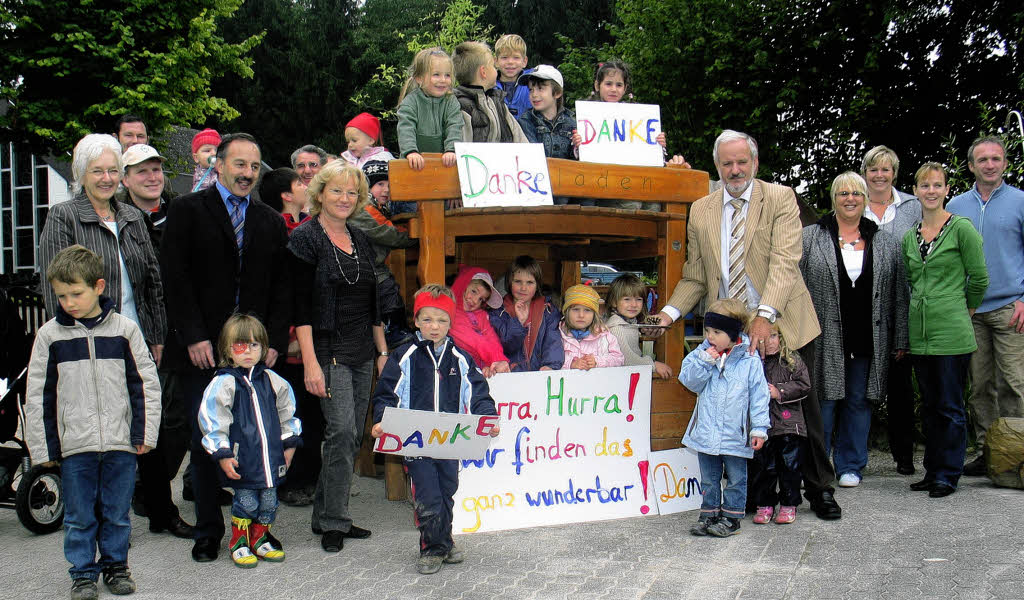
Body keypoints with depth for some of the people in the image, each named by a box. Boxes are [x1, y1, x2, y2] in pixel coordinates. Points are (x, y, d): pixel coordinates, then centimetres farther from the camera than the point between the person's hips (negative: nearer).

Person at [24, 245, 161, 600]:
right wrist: (43, 447, 1)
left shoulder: (124, 329, -1)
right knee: (79, 517, 8)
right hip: (74, 445, 0)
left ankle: (116, 565, 27)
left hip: (120, 441, 0)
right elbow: (38, 396, 4)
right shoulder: (50, 335, 0)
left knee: (117, 513, 11)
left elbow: (145, 383, 4)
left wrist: (145, 433, 0)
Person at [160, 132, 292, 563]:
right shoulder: (188, 210, 3)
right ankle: (208, 531, 16)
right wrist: (194, 337, -11)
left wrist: (274, 341, 0)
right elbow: (175, 278, -4)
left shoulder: (271, 222, 14)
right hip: (203, 349, -2)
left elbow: (281, 287, 12)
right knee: (206, 441, 4)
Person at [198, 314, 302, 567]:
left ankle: (260, 539, 28)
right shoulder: (223, 383, -7)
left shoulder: (271, 380, 8)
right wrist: (222, 455, -11)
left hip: (272, 457, 5)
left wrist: (289, 444, 17)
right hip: (243, 460, -5)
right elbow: (211, 421, -8)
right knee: (245, 501, 0)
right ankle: (239, 543, 19)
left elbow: (286, 412, 19)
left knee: (269, 500, 11)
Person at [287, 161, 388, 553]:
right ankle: (332, 522, -3)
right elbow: (301, 305, -11)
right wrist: (310, 362, -17)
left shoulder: (361, 240, 14)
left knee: (352, 437, 8)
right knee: (342, 431, -14)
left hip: (362, 352, 7)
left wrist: (382, 351, 15)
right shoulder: (305, 238, -5)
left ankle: (327, 516, 18)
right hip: (328, 350, -7)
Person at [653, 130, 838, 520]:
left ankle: (819, 490, 25)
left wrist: (765, 315, -28)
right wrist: (671, 311, -8)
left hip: (782, 325, -2)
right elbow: (695, 276, 10)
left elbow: (784, 261, -16)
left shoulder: (780, 198, -4)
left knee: (802, 408, 9)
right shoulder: (700, 211, 7)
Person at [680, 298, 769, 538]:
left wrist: (759, 428, -9)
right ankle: (709, 513, 27)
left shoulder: (749, 360, -9)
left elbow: (759, 395, -6)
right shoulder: (701, 354, 1)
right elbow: (690, 381, -5)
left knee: (735, 478, 10)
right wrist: (704, 362, -18)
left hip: (735, 434, -3)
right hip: (706, 432, 3)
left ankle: (732, 516, 21)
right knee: (709, 478, 15)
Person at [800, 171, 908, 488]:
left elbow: (898, 294, 11)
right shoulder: (809, 239, 3)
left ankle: (850, 466, 21)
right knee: (823, 399, 0)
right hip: (824, 339, -2)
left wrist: (900, 340, 7)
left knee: (859, 401, 9)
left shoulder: (886, 244, 10)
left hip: (868, 340, 2)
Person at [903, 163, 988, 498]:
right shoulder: (909, 236, 11)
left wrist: (960, 313, 7)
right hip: (919, 333, 6)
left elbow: (979, 279, -2)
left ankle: (948, 474, 9)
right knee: (929, 405, 12)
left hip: (951, 332, -6)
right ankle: (932, 471, 21)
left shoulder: (961, 228, -5)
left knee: (950, 407, 0)